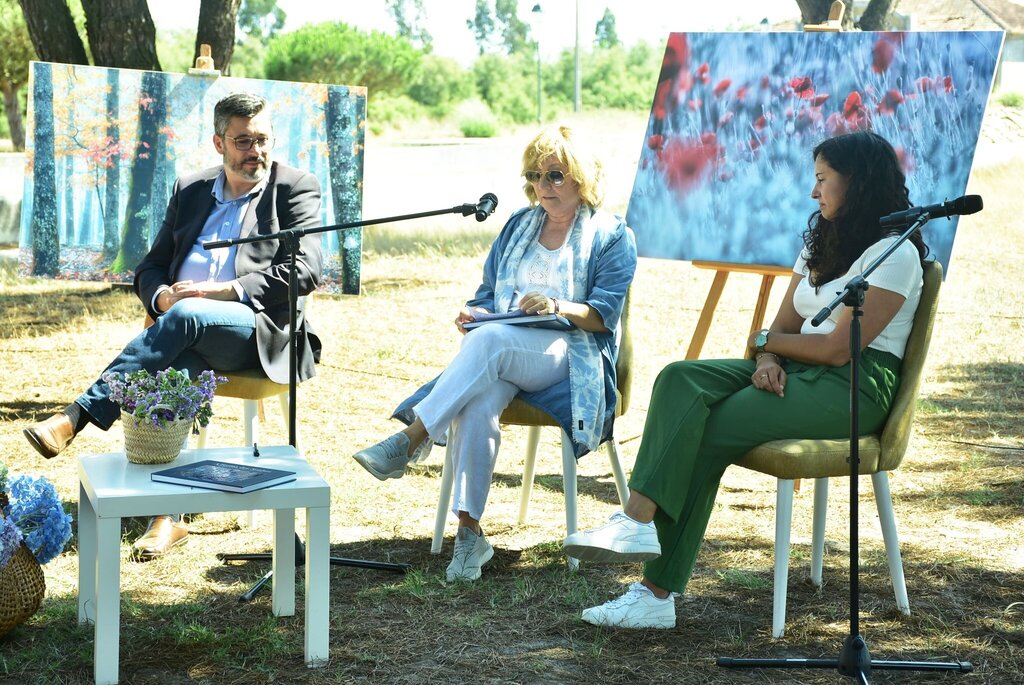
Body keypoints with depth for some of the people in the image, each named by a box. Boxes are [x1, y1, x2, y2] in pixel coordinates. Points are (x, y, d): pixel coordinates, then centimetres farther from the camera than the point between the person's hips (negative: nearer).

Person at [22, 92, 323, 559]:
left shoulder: (296, 188, 8)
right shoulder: (190, 190, 22)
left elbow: (306, 270, -6)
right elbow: (151, 266, 21)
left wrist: (220, 291, -15)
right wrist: (161, 295, -5)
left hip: (260, 332, -3)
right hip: (190, 336, 3)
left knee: (187, 315, -35)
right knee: (179, 363, -33)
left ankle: (77, 416, -36)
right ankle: (168, 515, -37)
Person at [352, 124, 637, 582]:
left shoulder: (612, 235, 7)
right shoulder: (519, 225, 23)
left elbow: (604, 314, -4)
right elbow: (489, 293, 23)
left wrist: (557, 306, -22)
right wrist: (475, 312, -1)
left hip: (572, 356, -4)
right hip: (502, 355, 4)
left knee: (490, 340, -38)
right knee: (477, 403, -34)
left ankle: (411, 439, -41)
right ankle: (468, 531, -38)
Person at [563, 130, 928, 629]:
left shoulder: (894, 253, -7)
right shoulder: (821, 242, 22)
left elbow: (839, 347, -15)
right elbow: (785, 327, 16)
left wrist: (765, 341, -1)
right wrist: (769, 359, -8)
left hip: (854, 386, -8)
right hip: (795, 375, 8)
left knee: (707, 431, -27)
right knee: (681, 380, -20)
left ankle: (657, 592, -30)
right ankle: (638, 522, -33)